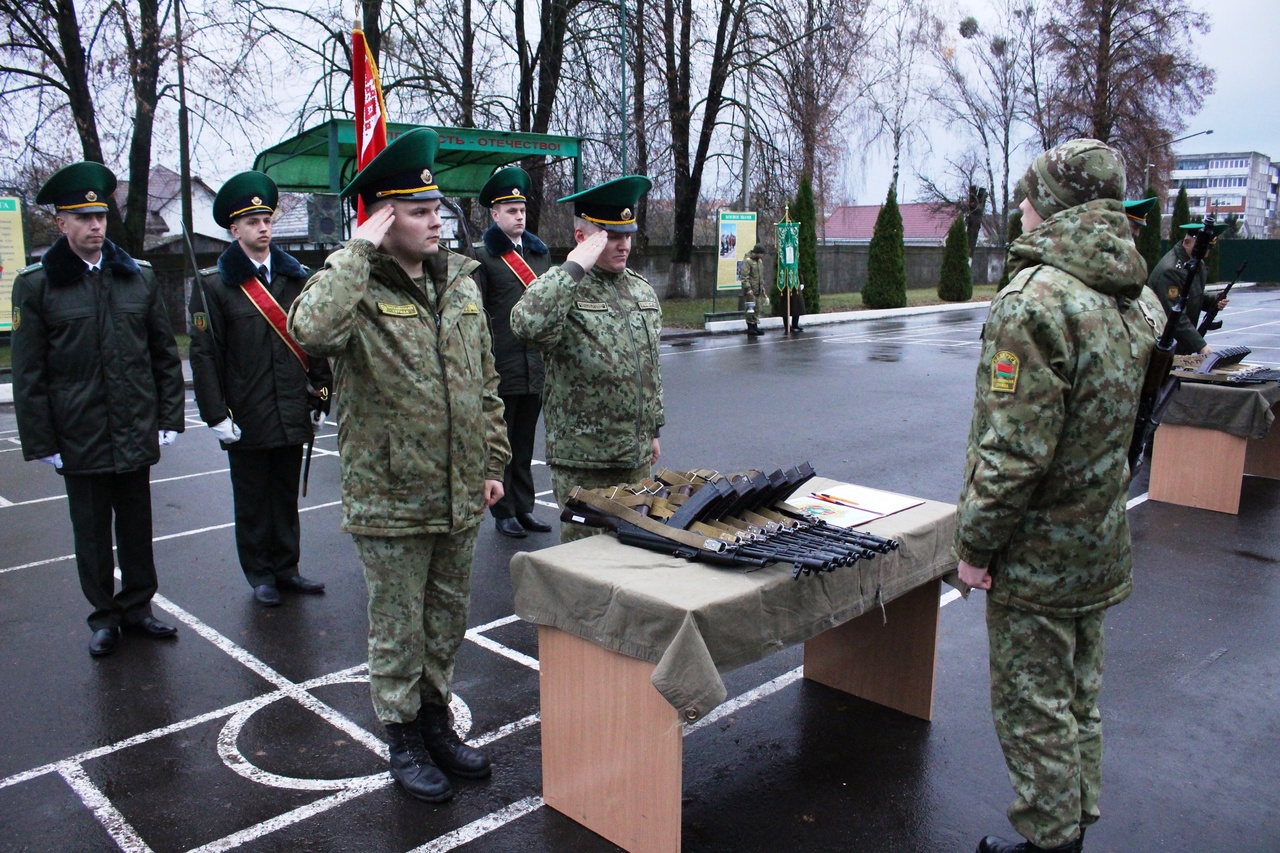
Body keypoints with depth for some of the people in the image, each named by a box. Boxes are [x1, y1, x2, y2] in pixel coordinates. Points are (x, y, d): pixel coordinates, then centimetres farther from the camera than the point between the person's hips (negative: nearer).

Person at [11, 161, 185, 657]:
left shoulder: (140, 277, 6)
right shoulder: (36, 285, -1)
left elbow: (165, 354, 8)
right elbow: (29, 374, -2)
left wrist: (169, 419, 3)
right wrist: (41, 441, -5)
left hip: (136, 433, 2)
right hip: (80, 439, -2)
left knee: (137, 525, 12)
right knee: (91, 532, 9)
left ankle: (137, 606, 27)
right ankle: (105, 616, 24)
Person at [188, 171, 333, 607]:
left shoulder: (296, 277, 6)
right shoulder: (214, 285, -3)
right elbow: (204, 354, -4)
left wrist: (320, 399, 6)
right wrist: (217, 415, -9)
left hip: (292, 415, 3)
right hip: (247, 419, -3)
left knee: (287, 496, 13)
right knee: (252, 501, 9)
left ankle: (287, 568, 26)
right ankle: (260, 575, 22)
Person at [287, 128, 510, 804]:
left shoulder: (460, 282, 7)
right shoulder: (356, 287, -12)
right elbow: (311, 329, -38)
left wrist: (492, 462, 13)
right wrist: (361, 248, -27)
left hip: (459, 497, 6)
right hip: (390, 502, -6)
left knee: (447, 621, 20)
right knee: (399, 629, 10)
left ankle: (436, 722, 40)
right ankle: (404, 741, 30)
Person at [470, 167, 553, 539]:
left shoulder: (540, 252, 14)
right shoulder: (482, 256, -5)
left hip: (536, 366, 5)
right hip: (501, 368, -5)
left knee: (525, 442, 14)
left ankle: (524, 509, 23)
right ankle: (503, 513, 16)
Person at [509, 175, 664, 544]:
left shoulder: (643, 290, 10)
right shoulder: (562, 289, -11)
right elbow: (526, 325, -36)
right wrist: (574, 267, -28)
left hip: (637, 457, 7)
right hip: (583, 461, -6)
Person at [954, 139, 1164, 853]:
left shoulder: (1036, 301, -23)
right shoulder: (1137, 299, 5)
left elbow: (1012, 451, -25)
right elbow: (1130, 423, 13)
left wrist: (976, 543, -16)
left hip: (1037, 555, -9)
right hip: (1102, 549, 9)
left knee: (1032, 705, 7)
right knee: (1080, 694, 22)